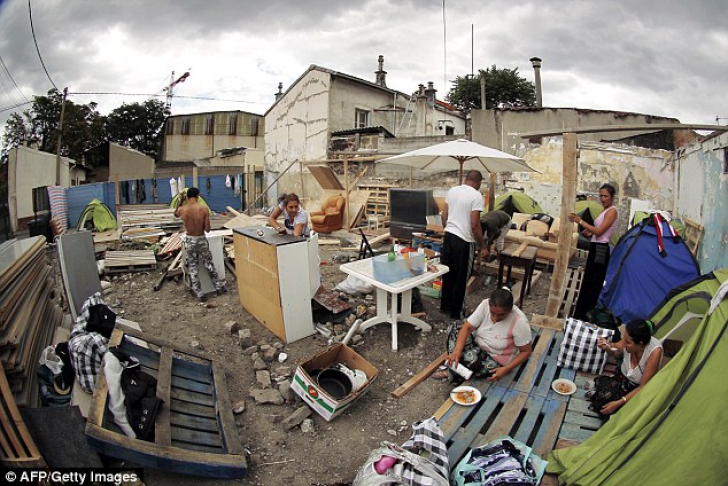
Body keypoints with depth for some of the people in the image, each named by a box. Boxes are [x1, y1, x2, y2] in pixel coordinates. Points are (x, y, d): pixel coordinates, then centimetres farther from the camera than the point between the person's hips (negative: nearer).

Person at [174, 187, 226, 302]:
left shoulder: (182, 209, -8)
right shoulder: (204, 209, -15)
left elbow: (175, 214, 19)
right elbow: (207, 229, -12)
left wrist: (180, 201, 16)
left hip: (189, 240, 1)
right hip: (201, 240, -1)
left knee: (193, 267, 11)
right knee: (209, 264, 15)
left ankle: (199, 293, 16)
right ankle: (219, 286, 26)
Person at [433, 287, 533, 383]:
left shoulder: (519, 322, -29)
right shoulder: (485, 305, -20)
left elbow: (526, 351, -17)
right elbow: (467, 327, -20)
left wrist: (506, 369, -26)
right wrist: (457, 350, -35)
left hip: (496, 360, -5)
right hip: (478, 344, 5)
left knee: (468, 359, -30)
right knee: (455, 326, -14)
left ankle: (452, 373, 2)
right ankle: (453, 365, -10)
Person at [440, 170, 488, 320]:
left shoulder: (452, 191, 7)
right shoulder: (476, 196, -12)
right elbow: (475, 225, -16)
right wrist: (483, 246, -7)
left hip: (448, 236, 6)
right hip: (464, 241, -6)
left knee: (447, 274, 17)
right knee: (461, 278, 7)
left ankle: (445, 306, 29)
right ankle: (456, 312, 18)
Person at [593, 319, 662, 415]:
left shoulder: (655, 351, -31)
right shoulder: (629, 340, -21)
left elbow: (643, 387, -24)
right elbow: (616, 350, 4)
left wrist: (619, 403, -30)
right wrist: (606, 347, -21)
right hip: (622, 377, 4)